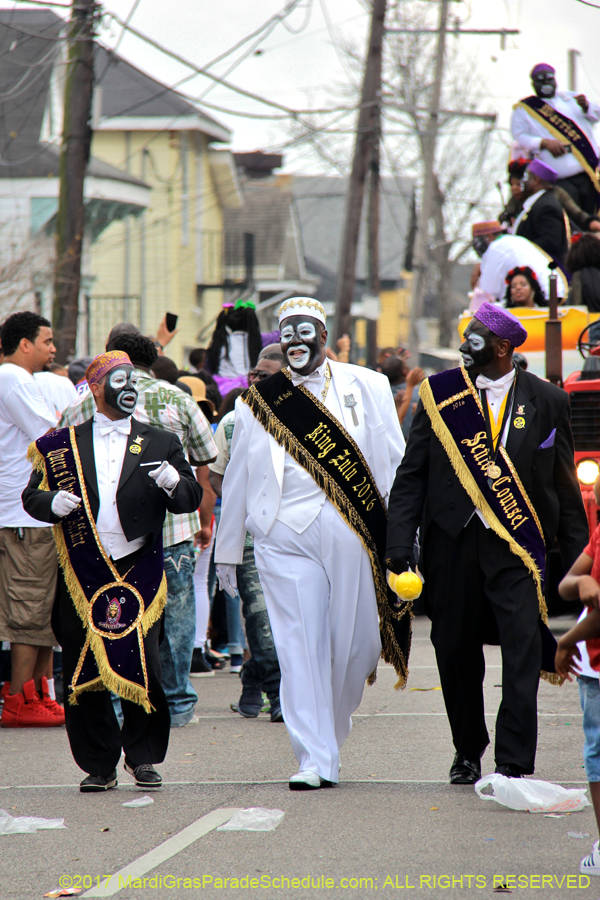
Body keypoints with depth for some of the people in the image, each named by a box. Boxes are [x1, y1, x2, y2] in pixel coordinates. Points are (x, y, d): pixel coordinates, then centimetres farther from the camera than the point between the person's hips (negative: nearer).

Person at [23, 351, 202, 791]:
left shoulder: (161, 444, 12)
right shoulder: (63, 445, 12)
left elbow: (191, 499, 7)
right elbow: (32, 496, 10)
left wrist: (175, 482, -16)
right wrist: (53, 503, -12)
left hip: (139, 573, 0)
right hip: (83, 574, 0)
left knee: (143, 668, -6)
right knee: (85, 673, 0)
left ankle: (143, 757, 11)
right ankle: (100, 765, 10)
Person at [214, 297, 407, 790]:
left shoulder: (368, 388, 9)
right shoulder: (259, 400, 12)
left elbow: (396, 467, 9)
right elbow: (238, 476, 17)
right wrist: (227, 550, 17)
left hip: (355, 536, 0)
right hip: (286, 536, 0)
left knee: (357, 645, 2)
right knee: (300, 646, -6)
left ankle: (331, 735, 27)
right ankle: (315, 760, -4)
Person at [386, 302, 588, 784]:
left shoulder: (546, 401, 4)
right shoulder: (439, 393, 5)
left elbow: (565, 485, 10)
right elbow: (412, 475, 6)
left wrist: (577, 557, 10)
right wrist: (400, 545, -2)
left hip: (517, 543, -1)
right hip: (452, 541, 2)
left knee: (523, 650, -12)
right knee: (456, 653, 7)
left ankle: (514, 764, -9)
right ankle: (468, 753, 27)